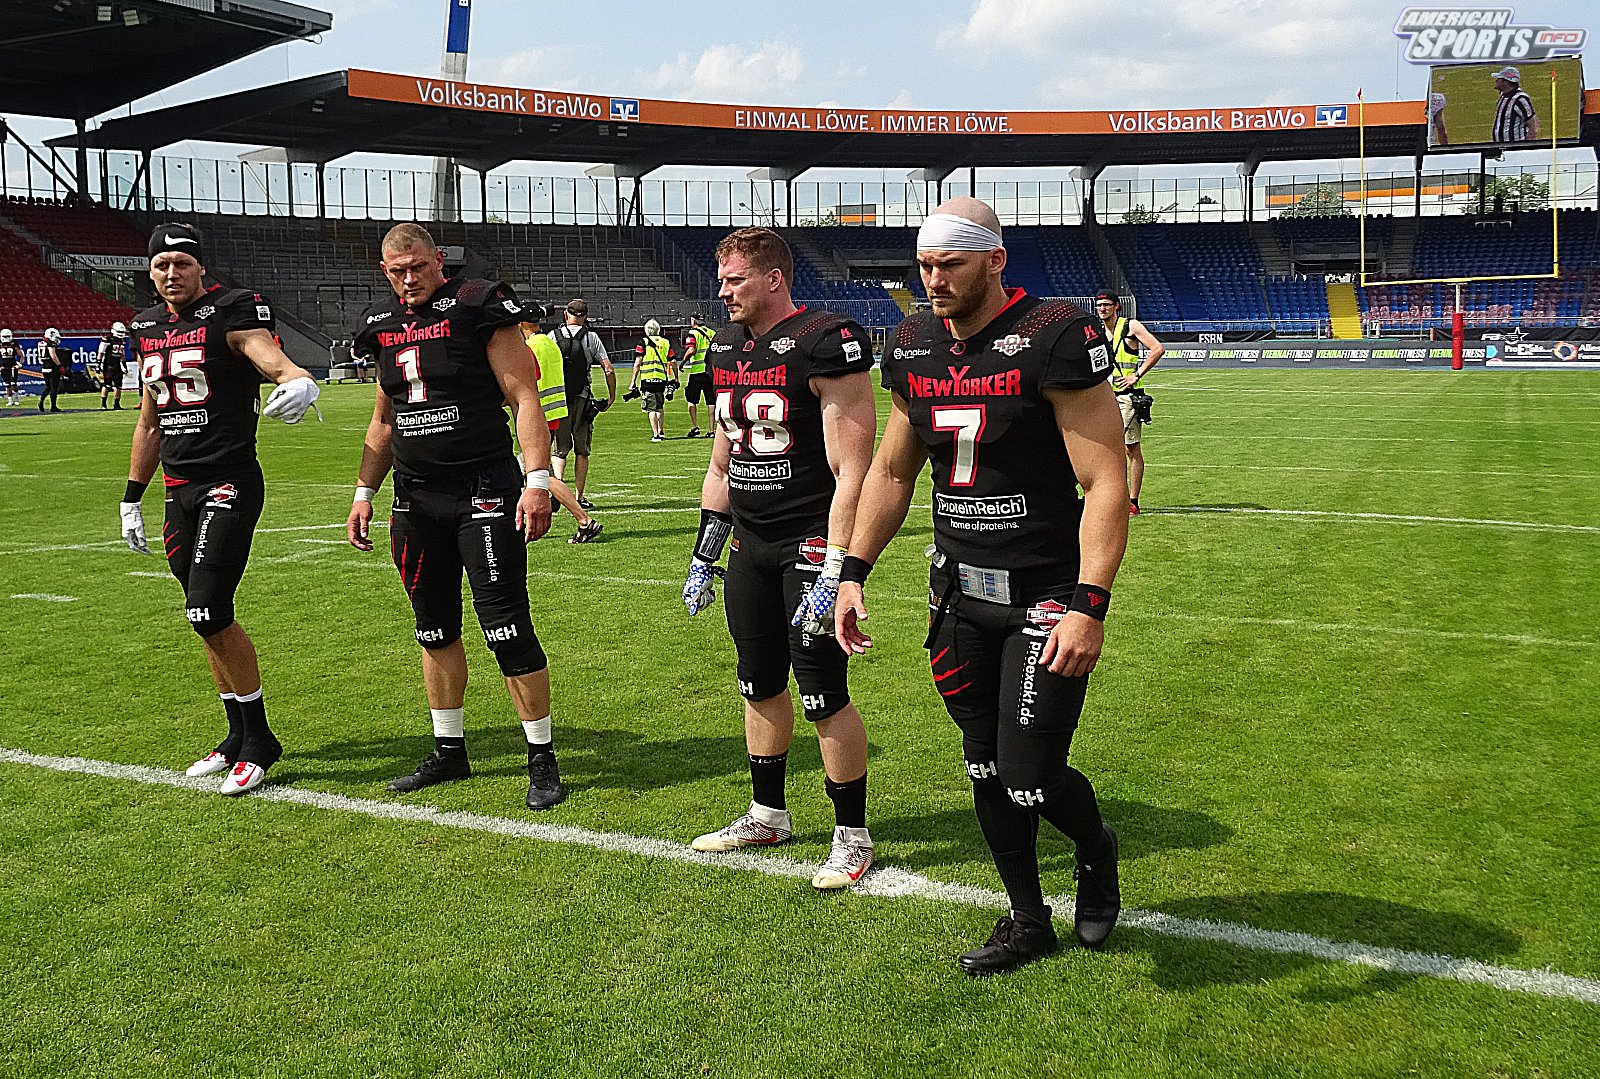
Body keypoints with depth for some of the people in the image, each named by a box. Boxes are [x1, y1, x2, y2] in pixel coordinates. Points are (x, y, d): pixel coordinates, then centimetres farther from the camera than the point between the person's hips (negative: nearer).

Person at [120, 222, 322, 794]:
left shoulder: (231, 313, -6)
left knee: (208, 613, -14)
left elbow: (276, 362, -26)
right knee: (210, 619, 10)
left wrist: (301, 382, -50)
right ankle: (241, 735, 24)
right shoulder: (148, 330, 15)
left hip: (230, 483, -7)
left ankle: (258, 741, 0)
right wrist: (132, 496, 24)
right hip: (180, 490, 7)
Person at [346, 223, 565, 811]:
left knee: (506, 626, -7)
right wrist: (364, 492, 18)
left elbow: (524, 398, -10)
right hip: (416, 496, 6)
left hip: (485, 490, -6)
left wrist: (537, 481, -18)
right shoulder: (384, 325, 13)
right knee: (434, 628, 12)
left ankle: (542, 757, 5)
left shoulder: (476, 308, -7)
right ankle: (449, 751, 26)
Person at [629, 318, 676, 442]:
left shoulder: (643, 343, 0)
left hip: (648, 379, -4)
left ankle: (656, 434, -9)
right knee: (660, 406, 22)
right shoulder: (666, 343, 10)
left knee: (651, 408, -2)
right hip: (662, 379, 4)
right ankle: (661, 431, 29)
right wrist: (675, 379, 18)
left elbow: (637, 363, -6)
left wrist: (633, 382, -4)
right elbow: (673, 362, 7)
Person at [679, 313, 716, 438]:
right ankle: (711, 430, 6)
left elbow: (691, 350, -19)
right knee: (711, 402, 7)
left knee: (692, 400, 9)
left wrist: (682, 364, -8)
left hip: (697, 371, -4)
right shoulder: (712, 333, 12)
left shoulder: (692, 333, -5)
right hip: (712, 371, 5)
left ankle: (695, 427, 2)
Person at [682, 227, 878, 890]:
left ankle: (853, 835, 13)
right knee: (760, 686, 16)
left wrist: (835, 573, -21)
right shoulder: (727, 350, 11)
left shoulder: (824, 344, -14)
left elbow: (852, 471, -18)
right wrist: (704, 555, 18)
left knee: (824, 697, -3)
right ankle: (768, 815, 33)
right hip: (750, 543, 8)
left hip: (810, 543, -8)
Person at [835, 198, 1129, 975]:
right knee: (986, 766, 12)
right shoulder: (912, 348, 5)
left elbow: (1105, 485, -18)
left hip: (1047, 595, -6)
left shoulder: (1053, 341, -16)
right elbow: (891, 472, 16)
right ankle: (1027, 921, 31)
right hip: (960, 590, 6)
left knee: (1030, 777, -7)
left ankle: (1096, 849, 28)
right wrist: (853, 572, 11)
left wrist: (1089, 606, -25)